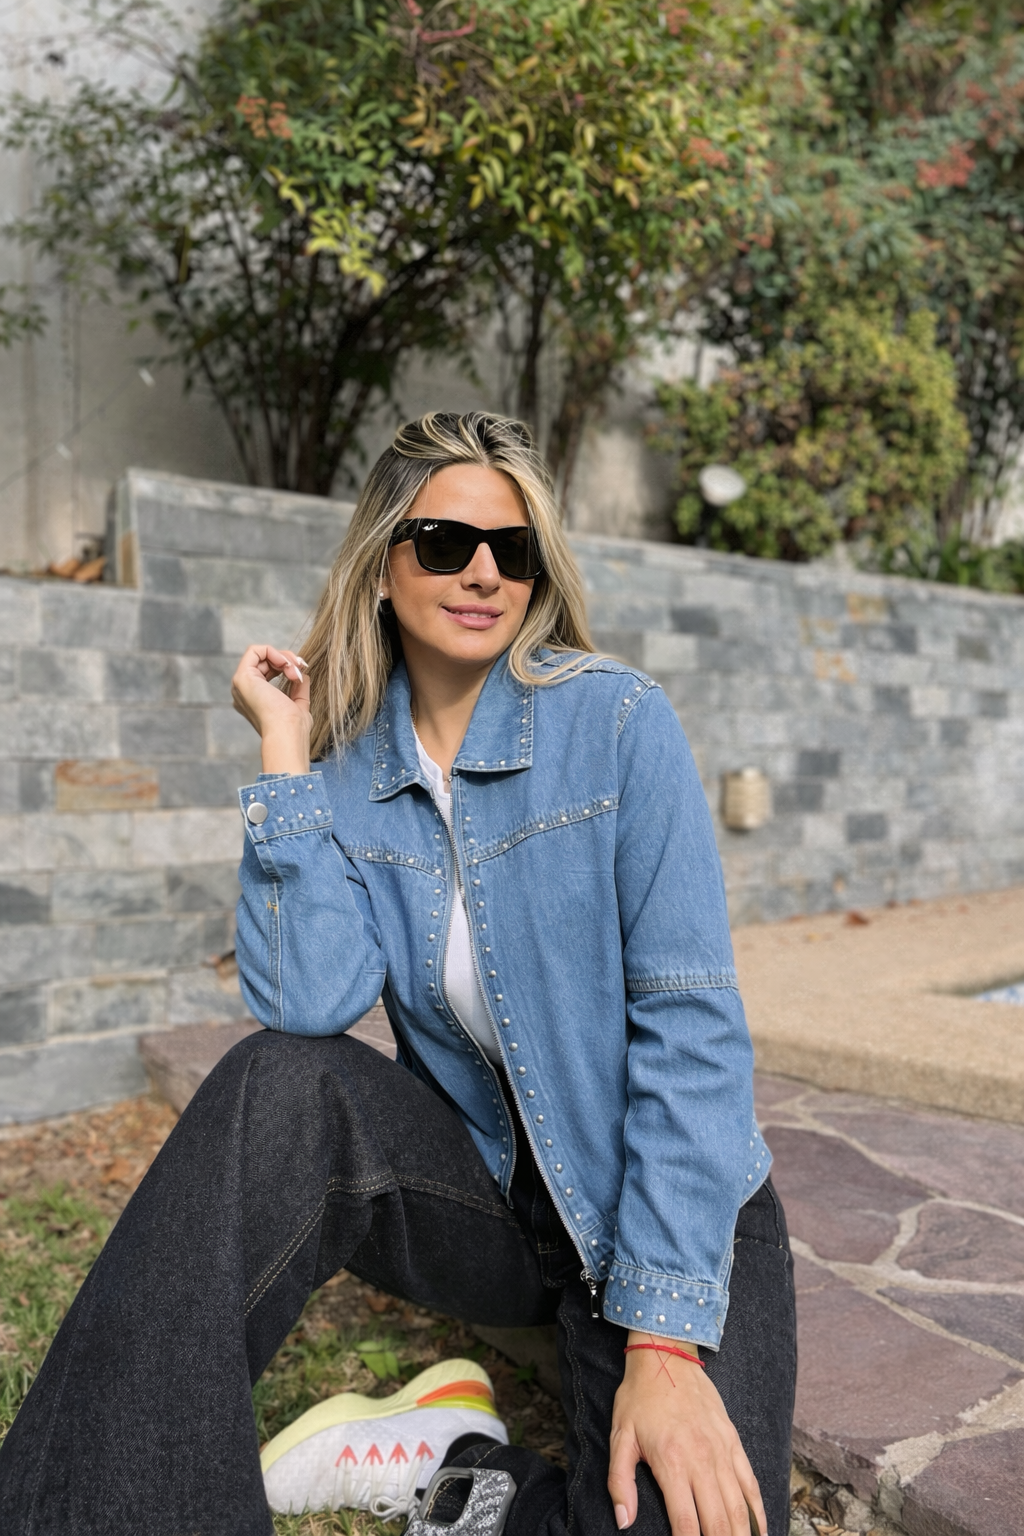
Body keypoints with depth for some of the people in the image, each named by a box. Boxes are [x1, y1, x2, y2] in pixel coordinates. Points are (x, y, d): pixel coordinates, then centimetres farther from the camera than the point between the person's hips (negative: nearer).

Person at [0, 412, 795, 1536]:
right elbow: (307, 1007, -18)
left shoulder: (616, 722, -12)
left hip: (672, 1202, -2)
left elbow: (692, 1021, -16)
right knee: (281, 1084, -26)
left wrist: (666, 1338, -22)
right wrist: (286, 753, -16)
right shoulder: (348, 767, -2)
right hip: (484, 1197, 2)